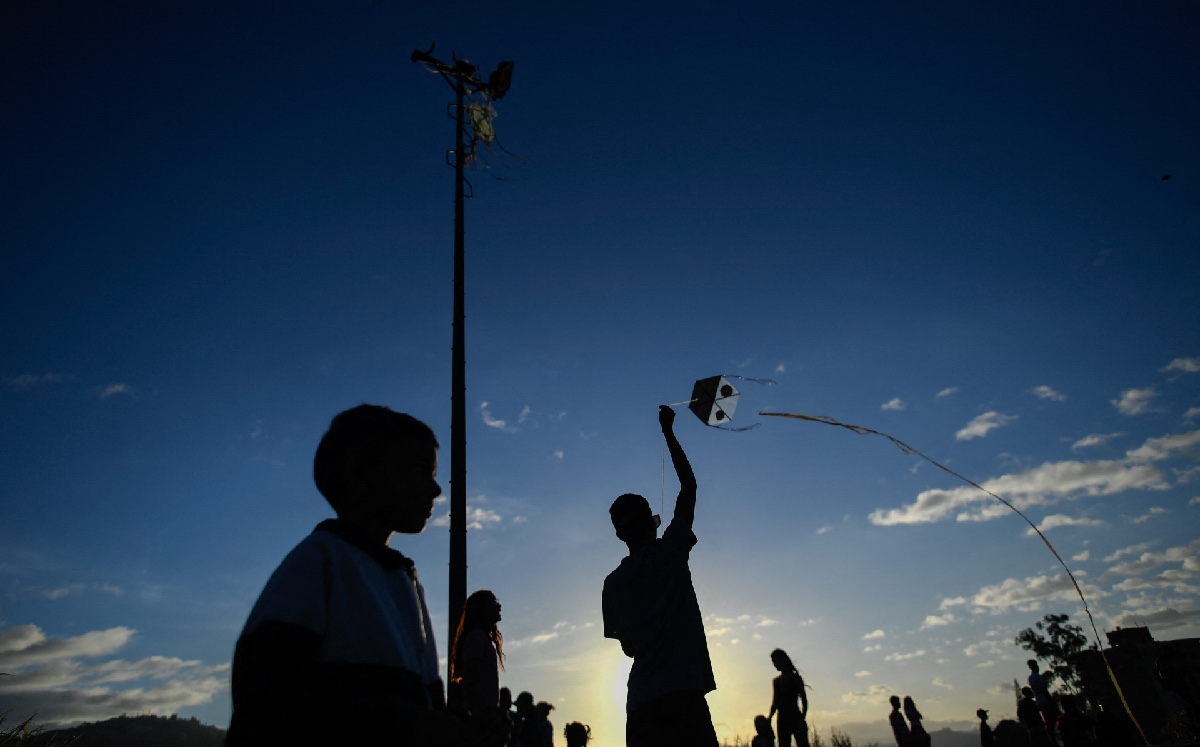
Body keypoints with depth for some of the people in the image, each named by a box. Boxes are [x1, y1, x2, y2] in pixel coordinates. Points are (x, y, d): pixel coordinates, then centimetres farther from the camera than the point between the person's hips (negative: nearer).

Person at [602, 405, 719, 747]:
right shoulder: (668, 553, 1)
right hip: (682, 695, -4)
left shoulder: (613, 583, 12)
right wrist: (668, 432, 17)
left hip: (641, 704, 5)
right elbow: (689, 486, 9)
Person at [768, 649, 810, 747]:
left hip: (796, 718, -5)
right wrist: (769, 717, 3)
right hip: (782, 720, 5)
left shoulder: (796, 678, 1)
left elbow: (804, 700, -4)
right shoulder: (776, 681, 15)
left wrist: (802, 719, -16)